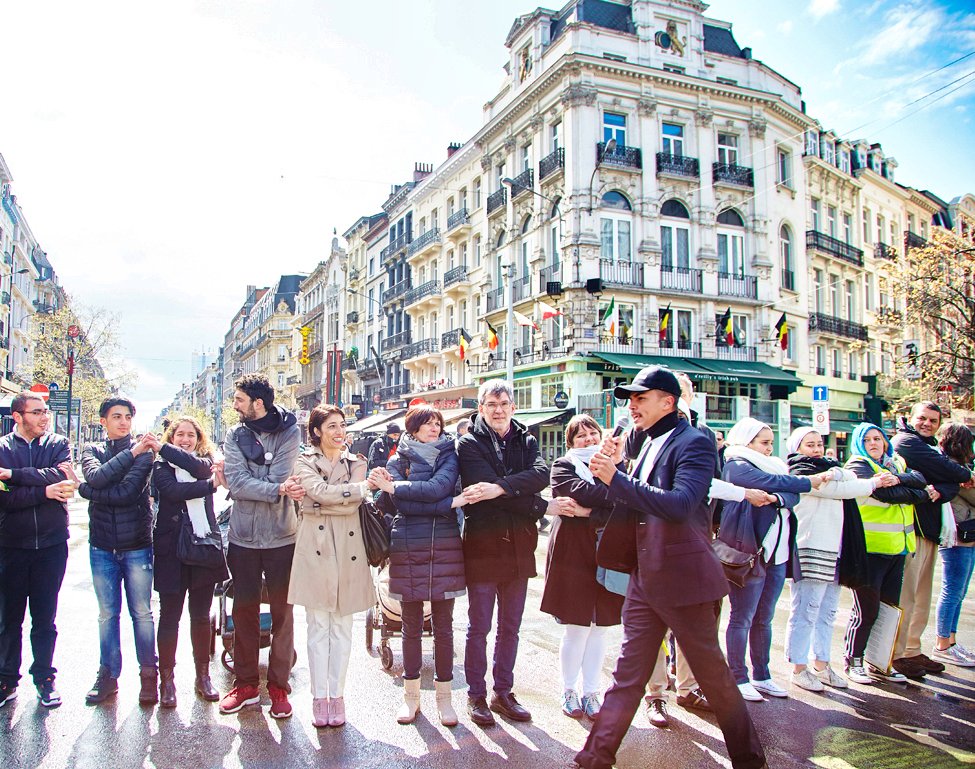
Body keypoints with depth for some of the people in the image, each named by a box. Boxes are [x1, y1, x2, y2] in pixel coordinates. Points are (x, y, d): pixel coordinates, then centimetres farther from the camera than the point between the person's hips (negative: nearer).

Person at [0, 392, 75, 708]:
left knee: (45, 618, 9)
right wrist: (44, 491, -19)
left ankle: (44, 677, 22)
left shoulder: (58, 444, 3)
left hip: (52, 544, 0)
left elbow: (61, 476, -16)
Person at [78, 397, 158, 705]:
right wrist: (131, 453, -22)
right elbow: (96, 477, -16)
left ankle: (148, 674, 16)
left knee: (142, 613, 5)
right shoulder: (92, 451, 7)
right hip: (102, 546, 3)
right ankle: (108, 674, 23)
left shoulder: (143, 451, -3)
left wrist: (83, 489, -9)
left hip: (137, 545, -2)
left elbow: (129, 492, -17)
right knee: (107, 613, 11)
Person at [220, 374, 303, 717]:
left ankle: (279, 685, 19)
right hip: (243, 537, 3)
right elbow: (236, 483, -11)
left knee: (282, 612, 6)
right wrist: (278, 489, -22)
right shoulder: (235, 435, 3)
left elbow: (279, 479, -15)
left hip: (281, 536, -2)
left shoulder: (289, 432, -4)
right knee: (244, 611, 12)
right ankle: (246, 684, 26)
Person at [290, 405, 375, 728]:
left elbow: (352, 506, -2)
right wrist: (364, 487, -18)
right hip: (315, 546, -2)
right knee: (318, 626, 2)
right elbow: (320, 492, -14)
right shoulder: (305, 462, 5)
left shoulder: (356, 463, 12)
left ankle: (337, 695, 15)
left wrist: (326, 500, -15)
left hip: (347, 545, 2)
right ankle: (320, 696, 11)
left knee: (342, 626, 6)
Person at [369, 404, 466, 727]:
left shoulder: (449, 455, 6)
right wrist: (451, 503, -16)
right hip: (407, 551, 0)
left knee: (443, 626, 5)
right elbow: (400, 504, -11)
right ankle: (411, 694, 24)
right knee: (411, 626, 9)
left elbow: (439, 486, -16)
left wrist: (394, 486, -14)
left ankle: (443, 695, 18)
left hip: (445, 550, 0)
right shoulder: (398, 460, 5)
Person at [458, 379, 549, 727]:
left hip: (519, 547, 4)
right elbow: (483, 486, -18)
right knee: (479, 628, 6)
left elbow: (541, 474, -11)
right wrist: (543, 506, -16)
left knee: (510, 628, 13)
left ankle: (503, 693, 27)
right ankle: (476, 696, 20)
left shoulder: (527, 442, 10)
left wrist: (501, 487, -28)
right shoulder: (469, 444, -2)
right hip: (482, 545, -4)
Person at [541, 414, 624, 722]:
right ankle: (569, 692, 18)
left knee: (599, 628, 8)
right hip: (573, 555, -3)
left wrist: (586, 512, -16)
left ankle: (591, 693, 21)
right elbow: (581, 491, -17)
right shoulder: (564, 465, 5)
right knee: (576, 628, 1)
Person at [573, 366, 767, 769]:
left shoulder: (694, 443, -13)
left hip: (683, 577, -7)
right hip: (644, 579, 7)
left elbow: (681, 504, -28)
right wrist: (612, 470, -3)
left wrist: (615, 477, -28)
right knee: (627, 676, 11)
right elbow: (632, 505, 14)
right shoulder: (648, 445, 12)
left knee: (713, 674, 8)